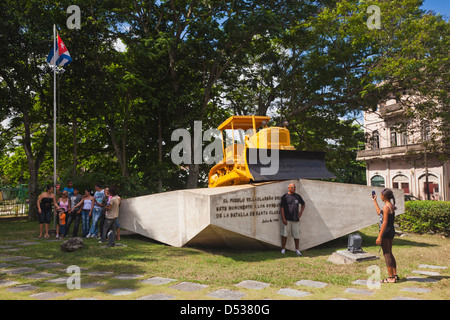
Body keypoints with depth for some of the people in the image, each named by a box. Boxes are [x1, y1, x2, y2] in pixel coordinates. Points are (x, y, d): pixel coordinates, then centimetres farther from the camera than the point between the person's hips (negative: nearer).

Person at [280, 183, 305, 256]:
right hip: (287, 219, -3)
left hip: (296, 219, 4)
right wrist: (283, 218, -12)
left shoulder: (298, 196, 13)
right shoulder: (285, 196, -1)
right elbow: (282, 207, -5)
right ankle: (283, 249, 12)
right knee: (284, 234, 1)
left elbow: (303, 204, 27)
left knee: (296, 235, 5)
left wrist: (301, 211, 9)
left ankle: (297, 250, 17)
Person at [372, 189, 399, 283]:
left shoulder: (386, 207, -17)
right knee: (390, 253, 18)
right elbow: (379, 212, 25)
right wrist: (374, 200, 31)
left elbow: (384, 223, -21)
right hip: (392, 232, 9)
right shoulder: (391, 206, 11)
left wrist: (379, 236, -20)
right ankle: (395, 275, 24)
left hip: (386, 232, -9)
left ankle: (391, 278, 1)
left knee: (387, 254, -3)